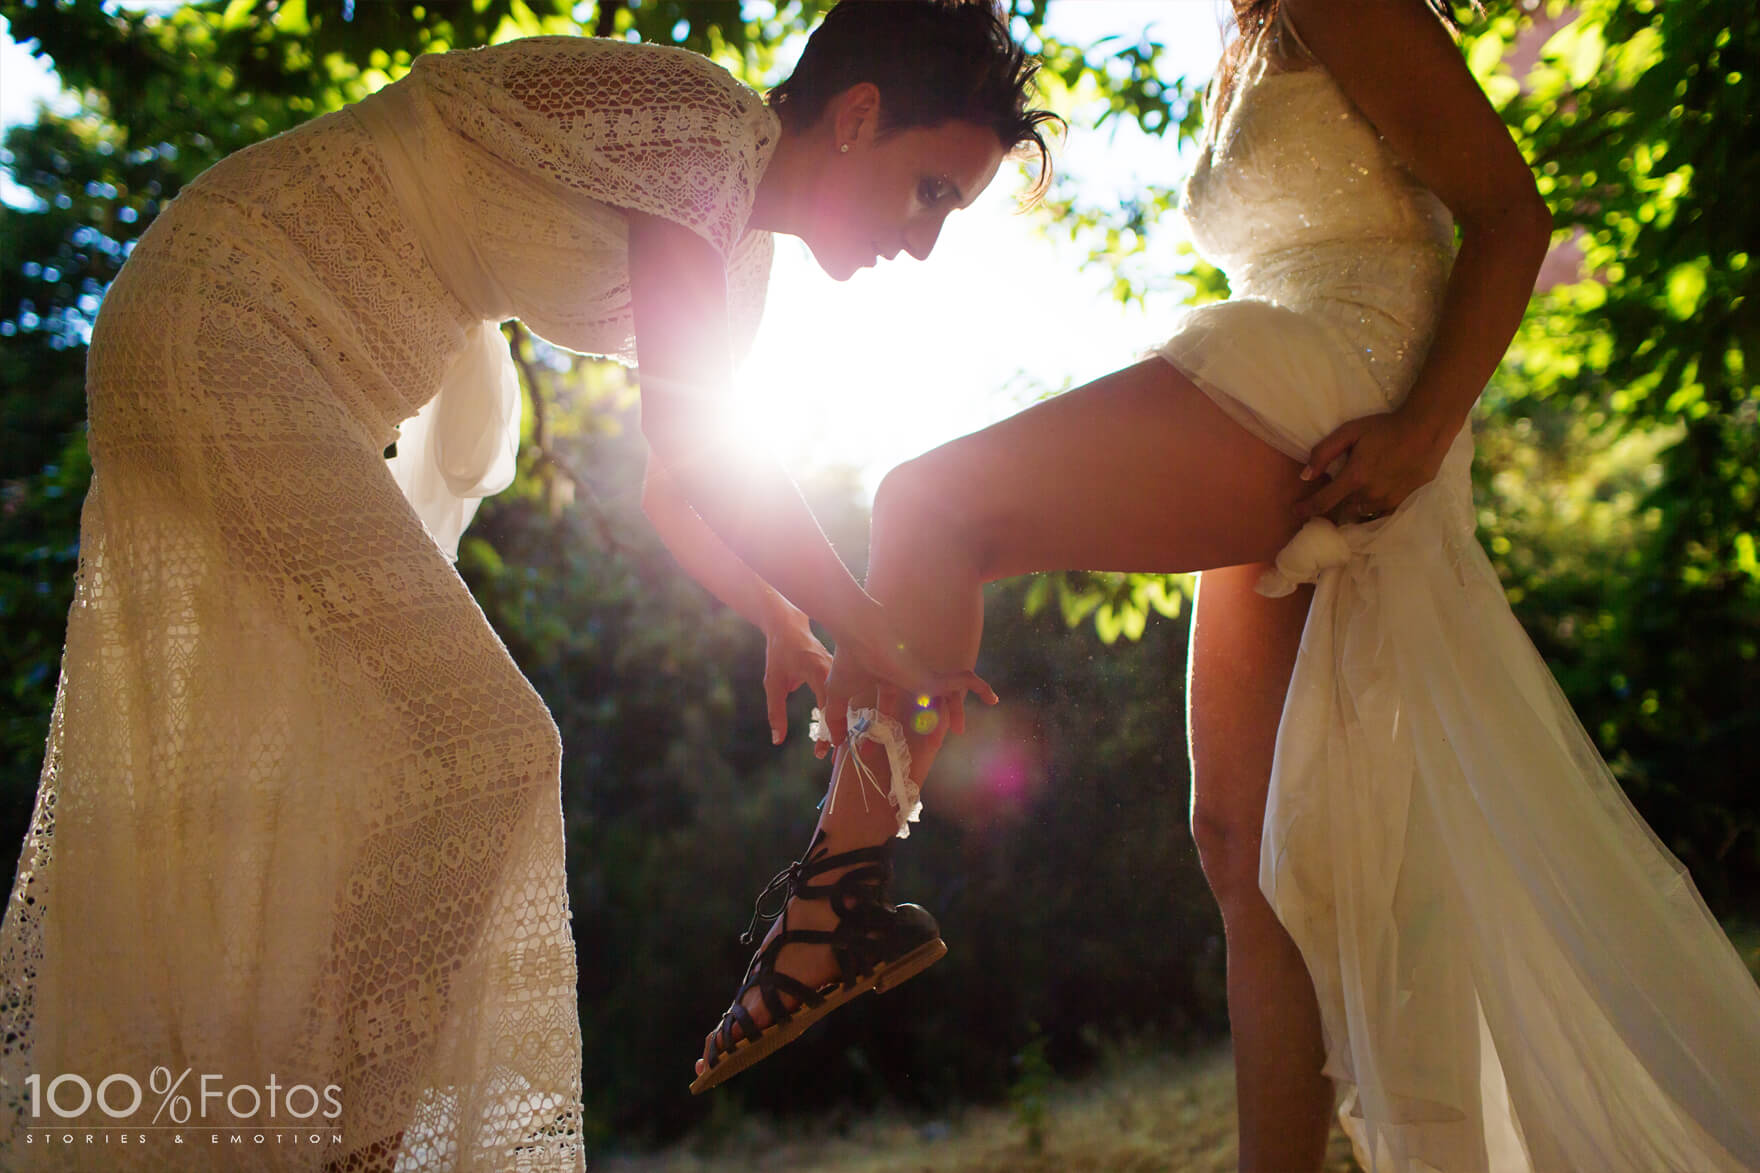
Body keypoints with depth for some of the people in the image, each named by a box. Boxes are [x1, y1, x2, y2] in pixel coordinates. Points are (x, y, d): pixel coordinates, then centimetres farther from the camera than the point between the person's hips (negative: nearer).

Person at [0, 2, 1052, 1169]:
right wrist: (889, 647, -15)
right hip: (219, 335, -10)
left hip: (303, 385, 10)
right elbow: (696, 458, -22)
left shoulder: (736, 241, 8)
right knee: (475, 747, -14)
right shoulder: (704, 118, -20)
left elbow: (681, 481, 14)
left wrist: (788, 629, 5)